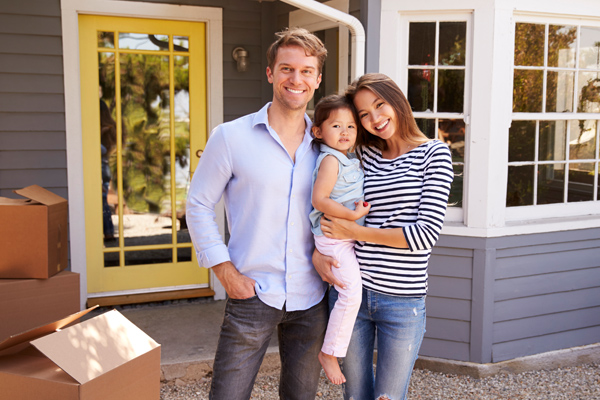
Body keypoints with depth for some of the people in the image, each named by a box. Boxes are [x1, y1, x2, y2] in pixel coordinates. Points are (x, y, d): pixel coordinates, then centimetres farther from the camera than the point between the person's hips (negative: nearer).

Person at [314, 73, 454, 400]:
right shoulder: (363, 155, 7)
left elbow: (426, 234, -12)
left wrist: (353, 232, -11)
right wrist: (317, 253, -4)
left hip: (402, 301, -3)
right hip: (350, 293, 4)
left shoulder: (434, 154, -3)